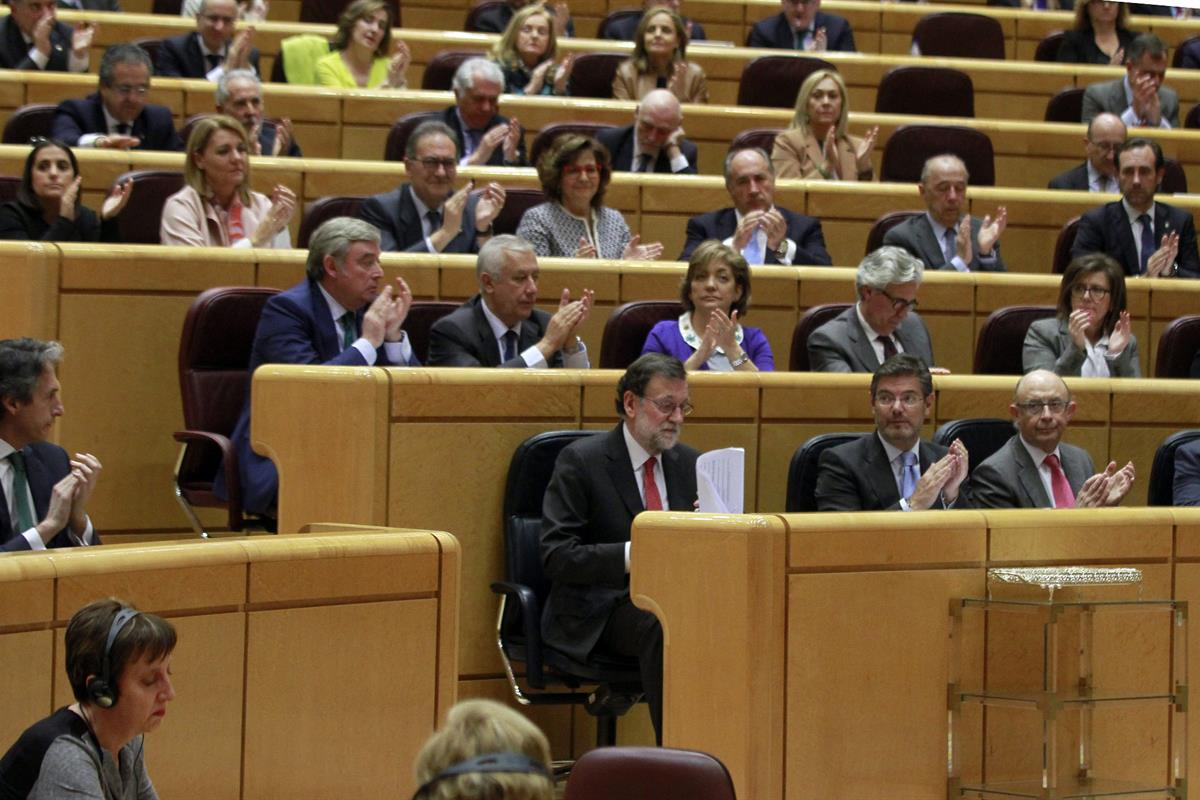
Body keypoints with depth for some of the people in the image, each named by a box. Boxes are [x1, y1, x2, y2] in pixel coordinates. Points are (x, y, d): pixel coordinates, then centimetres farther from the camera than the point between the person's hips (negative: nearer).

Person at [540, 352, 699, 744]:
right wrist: (635, 554, -22)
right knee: (663, 626, -37)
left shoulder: (687, 463, 16)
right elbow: (557, 556, -11)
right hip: (599, 610, -5)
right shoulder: (581, 461, -2)